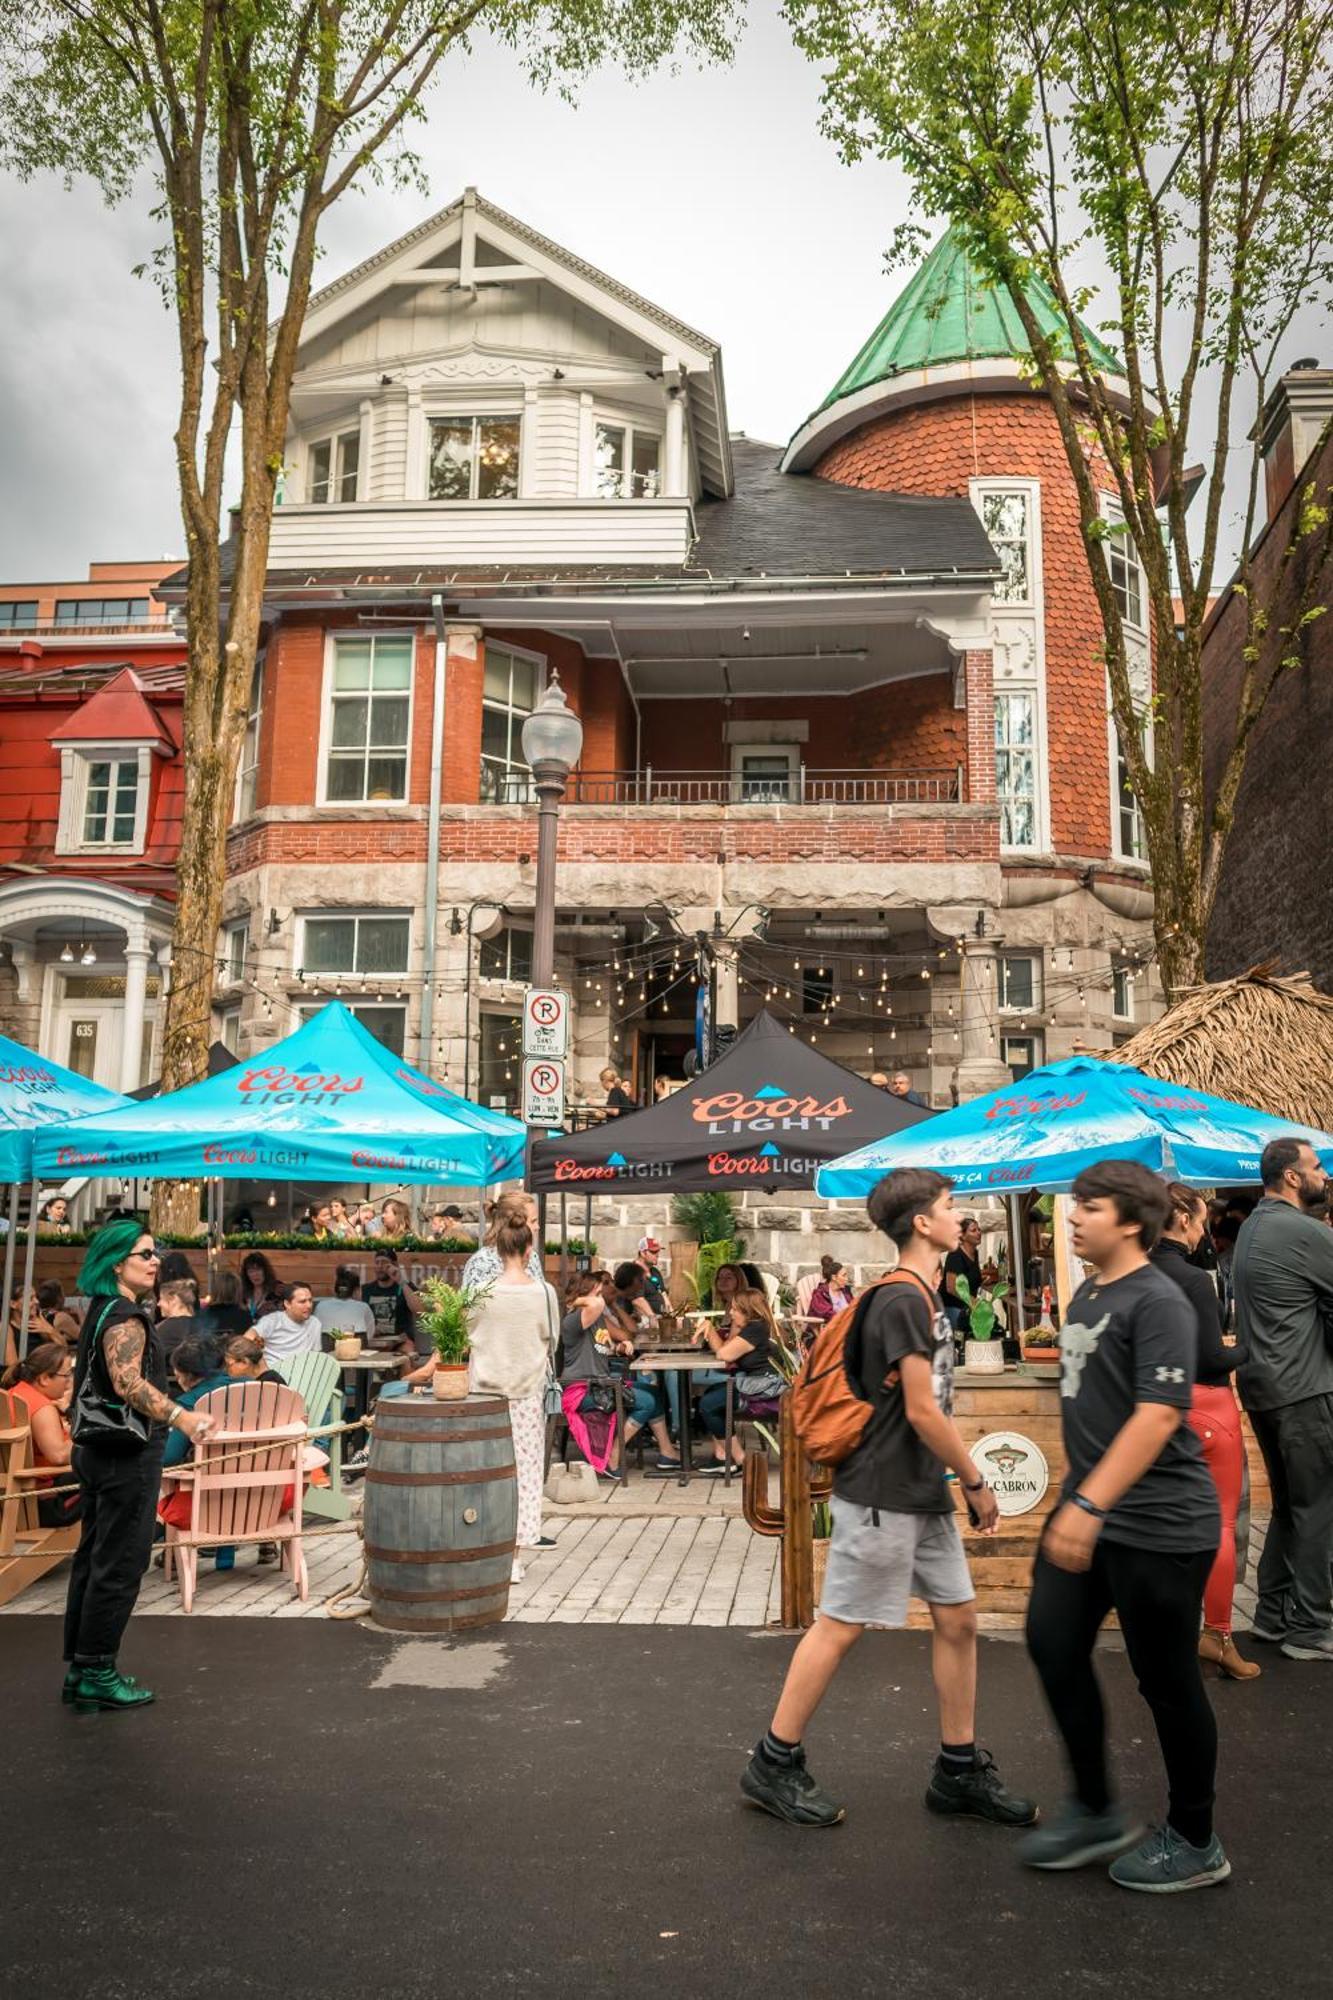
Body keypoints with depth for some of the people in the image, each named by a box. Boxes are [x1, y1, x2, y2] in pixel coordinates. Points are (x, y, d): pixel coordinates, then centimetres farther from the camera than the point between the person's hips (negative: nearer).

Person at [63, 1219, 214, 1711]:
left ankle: (80, 1669, 23)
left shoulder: (101, 1311, 13)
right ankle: (96, 1674, 4)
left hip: (97, 1449, 10)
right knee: (120, 1564, -2)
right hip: (127, 1453, -10)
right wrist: (182, 1417, -43)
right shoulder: (124, 1315, -18)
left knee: (93, 1559, 15)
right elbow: (129, 1383, -32)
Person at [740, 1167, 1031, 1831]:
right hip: (882, 1496, -9)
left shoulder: (924, 1296, 12)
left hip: (923, 1494, 10)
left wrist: (959, 1481, 16)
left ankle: (959, 1771, 25)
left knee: (958, 1618, 12)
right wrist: (977, 1482, -10)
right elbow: (922, 1412, -20)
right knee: (839, 1625, 1)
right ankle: (773, 1765, 15)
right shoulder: (905, 1301, -19)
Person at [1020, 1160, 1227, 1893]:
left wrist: (1089, 1506, -31)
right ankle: (1096, 1811, 27)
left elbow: (1157, 1417, -26)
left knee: (1166, 1679, 6)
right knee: (1053, 1644, 9)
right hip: (1089, 1509, 9)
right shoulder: (1087, 1294, 9)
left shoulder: (1157, 1302, -18)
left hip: (1159, 1524, -8)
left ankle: (1194, 1842, 27)